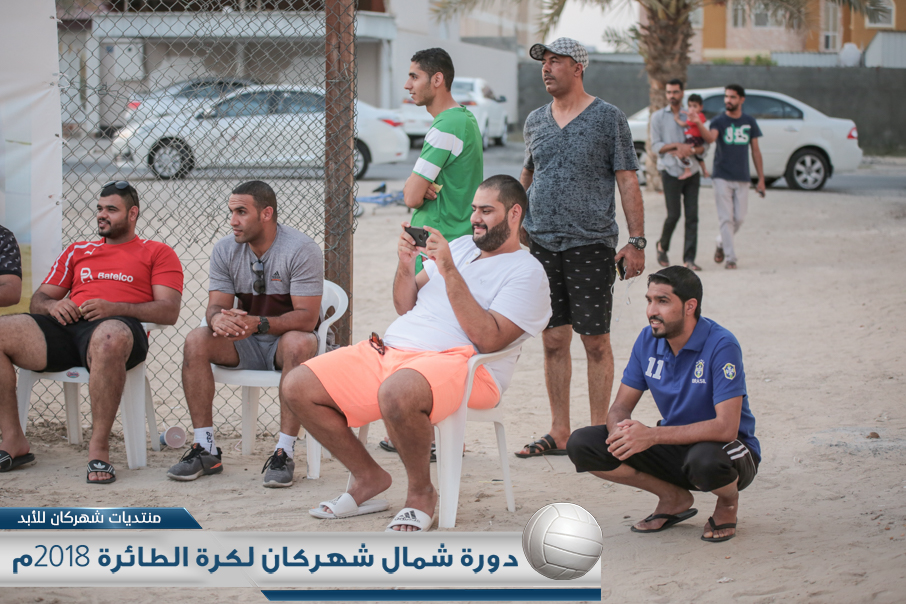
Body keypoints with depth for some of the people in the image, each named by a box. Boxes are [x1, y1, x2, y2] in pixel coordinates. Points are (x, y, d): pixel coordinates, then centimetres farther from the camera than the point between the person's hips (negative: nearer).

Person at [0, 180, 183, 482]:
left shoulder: (157, 253, 18)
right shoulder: (77, 251, 33)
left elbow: (169, 312, 4)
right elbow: (38, 299, 28)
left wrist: (114, 308, -11)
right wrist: (52, 305, 1)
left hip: (115, 325, -5)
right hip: (66, 326, 5)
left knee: (109, 338, -44)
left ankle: (99, 448, -36)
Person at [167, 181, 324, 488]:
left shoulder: (301, 249, -16)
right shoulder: (225, 249, 0)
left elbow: (307, 317, -22)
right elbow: (216, 305, -4)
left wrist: (258, 323, -37)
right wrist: (218, 318, -32)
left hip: (285, 339, -4)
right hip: (245, 346, 4)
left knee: (298, 343, -38)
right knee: (196, 341, -22)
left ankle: (284, 453, -37)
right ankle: (205, 449, -21)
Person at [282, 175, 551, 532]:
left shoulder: (526, 272, 1)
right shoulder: (461, 246, 25)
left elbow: (489, 339, -15)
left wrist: (449, 271, -16)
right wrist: (405, 265, 4)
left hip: (455, 360, -8)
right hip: (389, 349, 8)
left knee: (396, 394, -42)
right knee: (297, 387, -6)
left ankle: (421, 493, -15)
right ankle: (369, 478, 7)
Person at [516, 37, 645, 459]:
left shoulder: (608, 119, -1)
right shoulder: (536, 120, 13)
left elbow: (628, 183, -3)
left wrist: (636, 242, -9)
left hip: (590, 245, -4)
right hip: (541, 244, 4)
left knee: (595, 343, 0)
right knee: (554, 341, 7)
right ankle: (559, 434, 15)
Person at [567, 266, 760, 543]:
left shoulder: (721, 345, -23)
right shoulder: (649, 340, -3)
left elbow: (726, 427, -30)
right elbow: (621, 407, 1)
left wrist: (652, 435, -36)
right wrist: (621, 430, -26)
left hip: (725, 448, -6)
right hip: (676, 447, 6)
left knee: (705, 460, -43)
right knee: (581, 445, -11)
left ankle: (728, 502, -3)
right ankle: (674, 498, 6)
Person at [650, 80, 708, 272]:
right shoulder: (658, 117, 6)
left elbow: (703, 145, 7)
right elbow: (656, 146, -2)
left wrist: (690, 151, -14)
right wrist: (677, 146, -16)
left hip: (692, 171, 3)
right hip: (671, 171, -3)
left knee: (692, 216, -4)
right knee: (673, 214, -9)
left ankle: (689, 258, -3)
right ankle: (662, 246, 18)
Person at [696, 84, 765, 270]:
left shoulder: (749, 122, 7)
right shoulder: (719, 121, -2)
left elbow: (755, 151, 11)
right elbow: (710, 137, -24)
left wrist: (761, 179, 8)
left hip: (742, 179, 3)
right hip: (722, 177, -3)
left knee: (739, 218, 4)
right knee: (726, 218, -5)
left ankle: (721, 244, 30)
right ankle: (731, 258, -3)